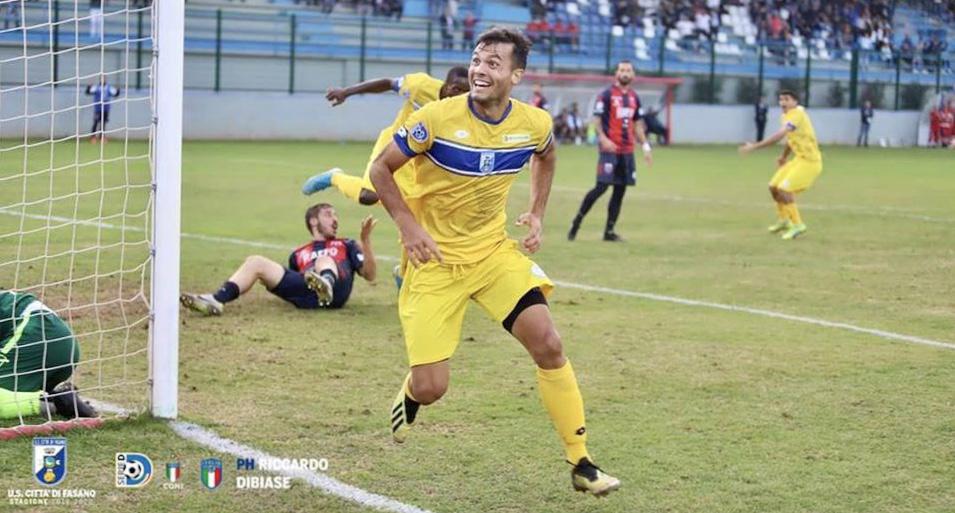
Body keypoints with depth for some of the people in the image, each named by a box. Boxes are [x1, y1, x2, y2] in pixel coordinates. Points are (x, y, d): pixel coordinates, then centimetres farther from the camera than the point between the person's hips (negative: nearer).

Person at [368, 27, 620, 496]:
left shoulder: (534, 124, -7)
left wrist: (536, 214, 10)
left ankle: (581, 464, 2)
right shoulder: (438, 118, -19)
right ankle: (410, 394, 34)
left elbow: (546, 156, 19)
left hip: (495, 251, 3)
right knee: (431, 388, -7)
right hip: (434, 260, -3)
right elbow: (380, 169, -7)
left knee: (548, 345, -11)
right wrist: (407, 224, -18)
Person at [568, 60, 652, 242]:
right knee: (602, 187, -13)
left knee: (620, 190, 5)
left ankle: (609, 231, 10)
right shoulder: (606, 95, -4)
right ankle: (577, 221, 1)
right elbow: (597, 119, -8)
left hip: (627, 150, 6)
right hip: (610, 148, -6)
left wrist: (645, 146, 14)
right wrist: (603, 139, -23)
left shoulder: (634, 97, 14)